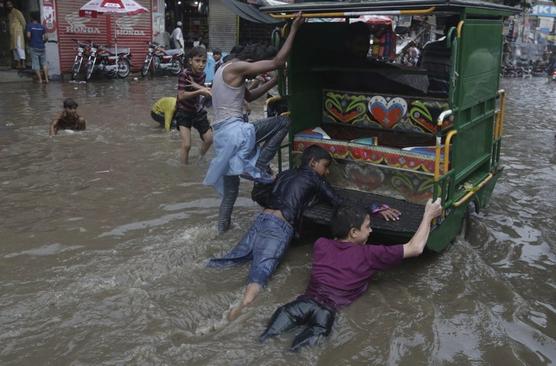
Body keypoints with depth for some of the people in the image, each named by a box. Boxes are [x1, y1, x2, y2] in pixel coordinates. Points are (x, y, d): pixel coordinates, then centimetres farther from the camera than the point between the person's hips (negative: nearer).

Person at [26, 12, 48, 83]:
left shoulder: (29, 25, -2)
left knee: (36, 64, 0)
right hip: (41, 47, 3)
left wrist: (30, 40, 8)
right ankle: (46, 78, 3)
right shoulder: (42, 26, 5)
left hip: (34, 47, -3)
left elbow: (28, 35, -12)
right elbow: (45, 37, 0)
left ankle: (40, 79, -3)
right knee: (44, 63, 9)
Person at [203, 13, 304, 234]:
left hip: (221, 134, 10)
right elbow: (278, 62, -14)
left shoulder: (225, 71, 21)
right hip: (234, 131, -10)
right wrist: (294, 29, -8)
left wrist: (275, 81, 22)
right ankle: (258, 165, -4)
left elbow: (249, 96, 29)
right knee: (283, 122, -5)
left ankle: (223, 225, 32)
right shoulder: (236, 67, -9)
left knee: (230, 186, 22)